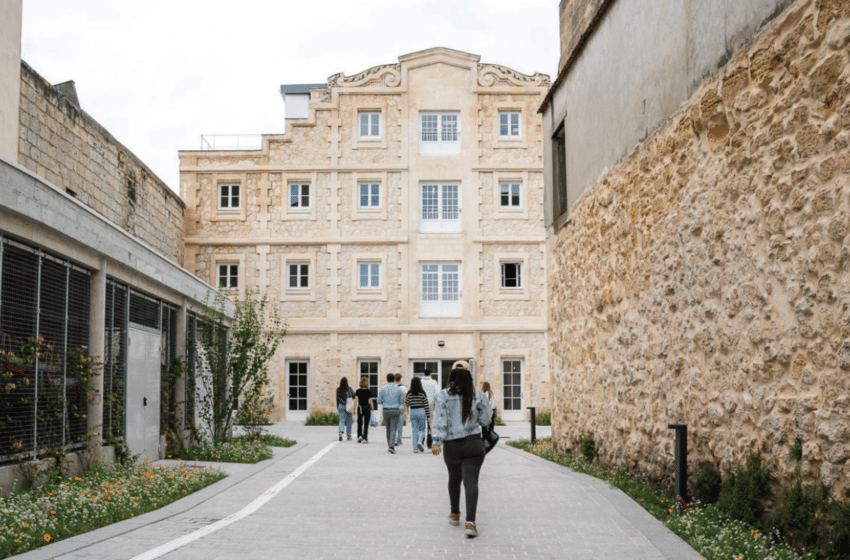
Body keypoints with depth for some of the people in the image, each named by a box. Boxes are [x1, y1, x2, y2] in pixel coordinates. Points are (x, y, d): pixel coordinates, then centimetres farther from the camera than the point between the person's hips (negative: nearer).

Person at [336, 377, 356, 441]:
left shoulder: (338, 389, -2)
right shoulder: (349, 389, -7)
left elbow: (337, 399, 1)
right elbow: (354, 396, -6)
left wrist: (337, 407, 9)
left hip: (341, 406, 1)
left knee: (341, 421, 3)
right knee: (348, 421, 12)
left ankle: (340, 432, -22)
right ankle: (348, 435, 18)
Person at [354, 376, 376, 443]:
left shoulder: (358, 391, -1)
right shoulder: (369, 391, -5)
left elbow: (356, 400, -7)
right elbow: (371, 401, -6)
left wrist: (354, 408, -5)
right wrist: (372, 409, 1)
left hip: (359, 408, 1)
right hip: (367, 408, -1)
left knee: (359, 423, 15)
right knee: (366, 424, 3)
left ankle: (359, 436, 0)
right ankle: (365, 438, 0)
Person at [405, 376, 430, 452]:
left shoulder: (409, 393, -2)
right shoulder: (422, 393, -5)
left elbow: (406, 403, 2)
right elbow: (426, 404, -3)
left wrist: (407, 411, 24)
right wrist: (428, 415, 2)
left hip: (412, 412, 2)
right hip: (421, 411, -2)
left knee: (415, 430, 7)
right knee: (422, 429, 9)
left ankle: (415, 448, 4)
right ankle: (420, 442, -18)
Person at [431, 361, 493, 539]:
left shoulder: (443, 396, -4)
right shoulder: (478, 394, -1)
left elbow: (440, 420, -12)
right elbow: (486, 419, 4)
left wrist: (437, 442, -15)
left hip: (452, 446, 1)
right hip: (474, 444, -1)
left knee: (454, 479, 22)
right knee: (471, 481, -6)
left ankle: (455, 514, 39)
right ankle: (470, 522, -20)